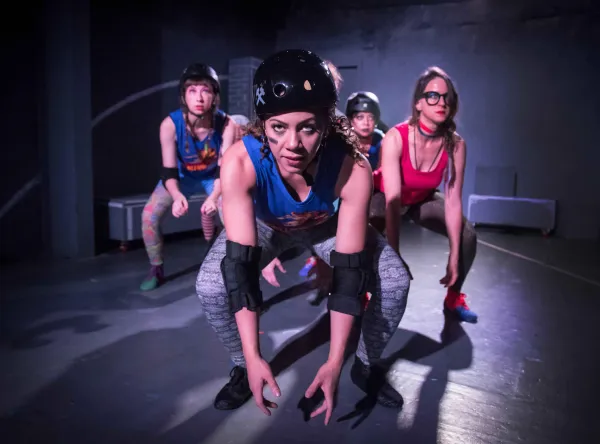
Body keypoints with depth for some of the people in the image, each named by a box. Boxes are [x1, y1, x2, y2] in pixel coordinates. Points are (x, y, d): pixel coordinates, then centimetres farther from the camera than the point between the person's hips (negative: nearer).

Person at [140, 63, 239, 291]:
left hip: (213, 176, 0)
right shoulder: (170, 124, -31)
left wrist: (214, 196, -48)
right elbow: (169, 171, -28)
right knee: (149, 215, -12)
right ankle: (156, 269, 10)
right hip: (182, 176, 1)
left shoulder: (227, 125, -32)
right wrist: (177, 196, -50)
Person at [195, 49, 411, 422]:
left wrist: (334, 362, -35)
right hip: (265, 225, 0)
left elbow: (349, 271, -34)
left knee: (395, 281, -16)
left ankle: (368, 366, 12)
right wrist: (253, 358, -40)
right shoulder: (240, 162, -40)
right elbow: (239, 264, -38)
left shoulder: (353, 168, -38)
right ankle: (243, 369, 8)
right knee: (212, 286, -22)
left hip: (329, 225, 1)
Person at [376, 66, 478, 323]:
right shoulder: (396, 137, -34)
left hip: (423, 200, 4)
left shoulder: (456, 145, -24)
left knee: (467, 236, -12)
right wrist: (395, 255, -41)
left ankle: (453, 298, 12)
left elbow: (453, 201, -22)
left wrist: (454, 257, -23)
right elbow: (393, 200, -38)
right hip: (384, 197, -3)